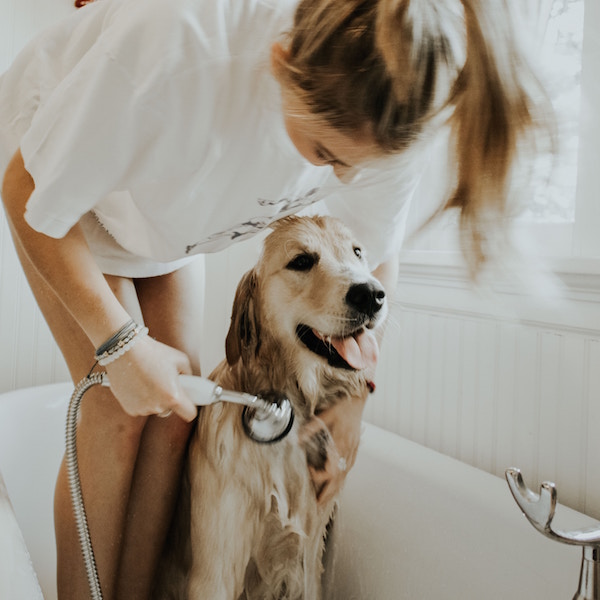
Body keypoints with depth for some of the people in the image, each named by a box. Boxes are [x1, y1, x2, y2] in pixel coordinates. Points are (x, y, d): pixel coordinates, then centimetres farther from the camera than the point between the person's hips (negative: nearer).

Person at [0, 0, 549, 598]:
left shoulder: (383, 116, -29)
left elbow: (374, 259, -10)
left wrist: (355, 393, -12)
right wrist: (121, 342, -29)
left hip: (164, 202, 4)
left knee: (175, 403, -6)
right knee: (121, 406, -15)